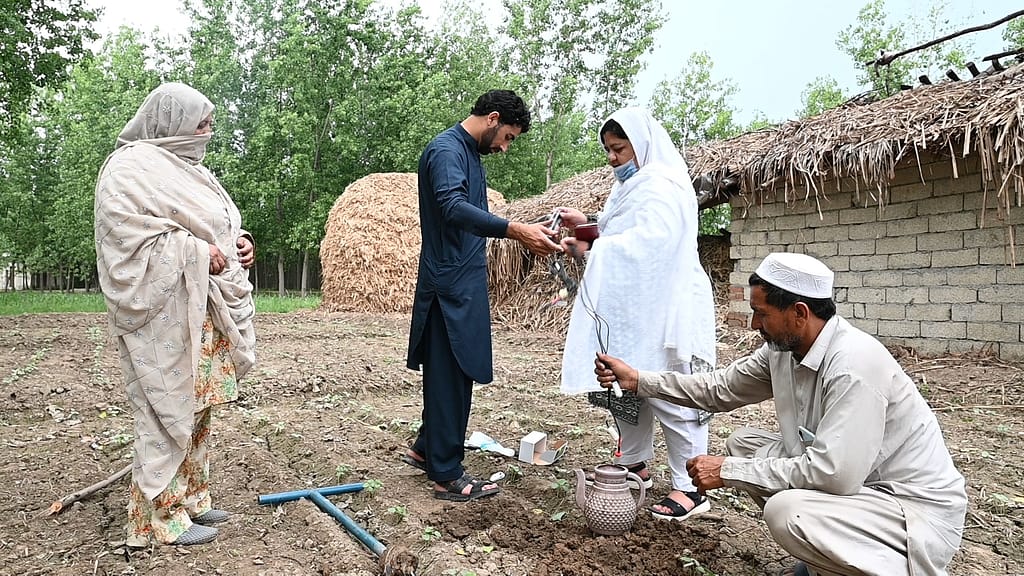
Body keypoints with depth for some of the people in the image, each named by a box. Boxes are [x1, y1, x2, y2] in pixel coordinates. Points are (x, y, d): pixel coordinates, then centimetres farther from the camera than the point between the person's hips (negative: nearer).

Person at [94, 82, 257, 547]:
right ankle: (161, 515, 9)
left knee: (197, 406, 13)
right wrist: (199, 253, -18)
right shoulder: (130, 169, -10)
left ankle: (190, 497, 25)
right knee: (169, 409, -3)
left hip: (203, 312, 9)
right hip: (165, 316, -9)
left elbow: (213, 228, 25)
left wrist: (237, 243, 4)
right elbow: (129, 238, -18)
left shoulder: (185, 168, 18)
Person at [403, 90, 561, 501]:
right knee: (449, 377, -3)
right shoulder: (446, 150, -14)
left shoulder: (469, 153, 18)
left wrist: (521, 232, 15)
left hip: (464, 282, 10)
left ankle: (426, 449, 31)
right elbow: (454, 208, -32)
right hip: (450, 284, -10)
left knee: (453, 373, 16)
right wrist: (515, 230, -42)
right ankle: (447, 476, 6)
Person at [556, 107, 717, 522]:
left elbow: (650, 242, -28)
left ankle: (690, 489, 8)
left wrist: (592, 247, -24)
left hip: (663, 309, -10)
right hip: (630, 309, 10)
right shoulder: (631, 187, 17)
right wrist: (587, 227, 5)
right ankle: (635, 466, 31)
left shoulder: (661, 187, -14)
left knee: (669, 396, -4)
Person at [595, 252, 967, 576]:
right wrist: (638, 380, 3)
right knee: (744, 444, 5)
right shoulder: (782, 349, -3)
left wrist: (729, 472, -24)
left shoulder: (853, 364, -29)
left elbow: (832, 473, -33)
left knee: (785, 511, -30)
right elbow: (719, 389, 9)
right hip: (855, 482, 9)